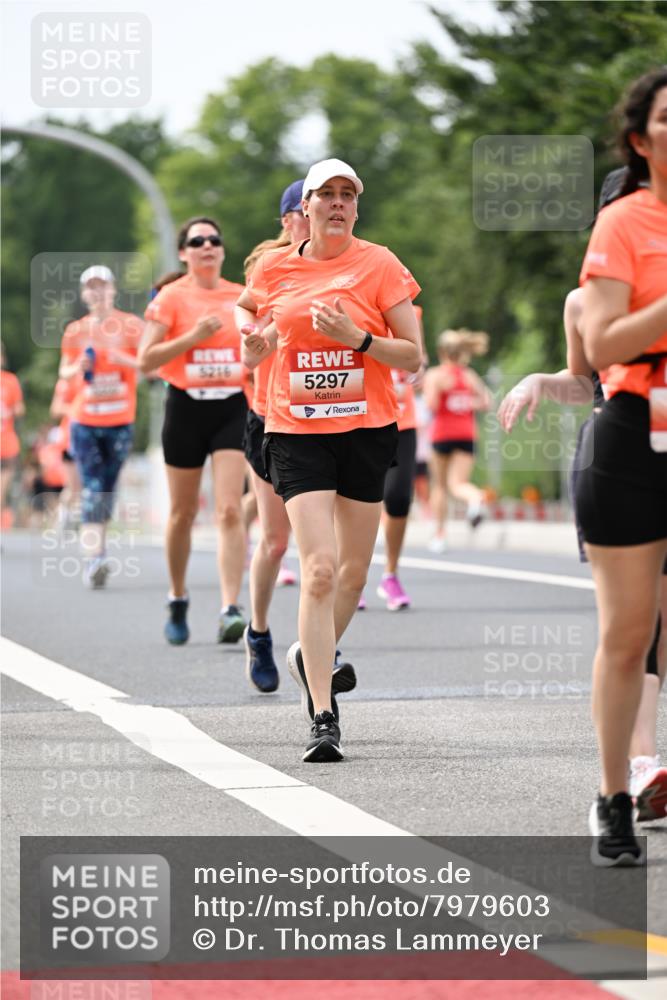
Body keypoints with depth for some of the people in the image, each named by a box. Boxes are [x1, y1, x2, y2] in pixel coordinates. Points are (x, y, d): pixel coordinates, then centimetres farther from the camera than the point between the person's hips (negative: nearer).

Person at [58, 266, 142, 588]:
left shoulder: (131, 326, 1)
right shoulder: (75, 331, 8)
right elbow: (64, 373, 16)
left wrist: (124, 359, -20)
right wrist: (79, 367, -6)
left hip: (120, 421, 0)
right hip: (85, 420, 0)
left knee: (109, 488, 7)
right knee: (92, 489, -12)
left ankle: (97, 551, 21)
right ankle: (94, 557, -20)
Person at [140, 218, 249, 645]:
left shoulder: (242, 297, 6)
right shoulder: (171, 298, -2)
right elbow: (146, 360, -9)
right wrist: (192, 336, -19)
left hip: (234, 406, 1)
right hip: (187, 406, -1)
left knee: (230, 510, -12)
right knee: (183, 512, 9)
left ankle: (231, 610, -18)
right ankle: (178, 602, 29)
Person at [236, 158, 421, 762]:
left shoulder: (379, 265, -1)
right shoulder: (274, 268, 3)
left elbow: (412, 356, -1)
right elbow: (248, 312, 21)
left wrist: (357, 337, -18)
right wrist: (257, 341, -3)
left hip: (366, 428, 1)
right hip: (297, 432, -1)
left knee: (354, 571, 10)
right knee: (319, 568, -14)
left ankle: (312, 658, 40)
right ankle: (323, 718, -14)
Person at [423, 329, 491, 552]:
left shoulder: (434, 375, -5)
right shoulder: (470, 376, 8)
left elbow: (432, 404, -15)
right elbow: (486, 402, 3)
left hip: (443, 433, -2)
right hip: (467, 434, 2)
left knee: (439, 484, 13)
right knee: (457, 483, -2)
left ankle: (440, 535, 15)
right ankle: (475, 498, -38)